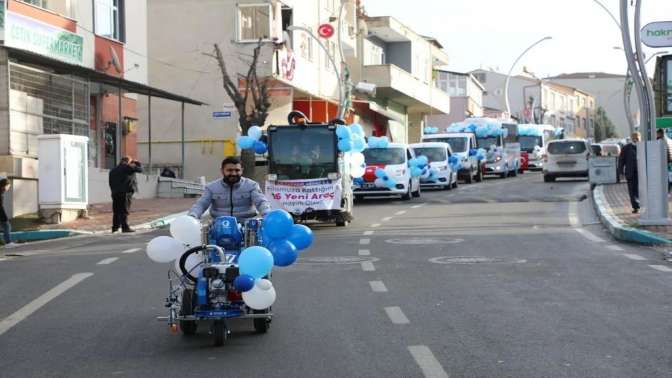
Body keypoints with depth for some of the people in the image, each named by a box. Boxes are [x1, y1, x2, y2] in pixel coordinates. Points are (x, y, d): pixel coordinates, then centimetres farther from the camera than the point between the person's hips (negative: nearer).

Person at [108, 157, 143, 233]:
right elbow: (140, 169, -1)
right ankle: (125, 227, -6)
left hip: (115, 193, 7)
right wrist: (136, 162, 16)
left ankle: (115, 227, 14)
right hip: (125, 192, -7)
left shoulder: (113, 170, 18)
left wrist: (113, 191, 18)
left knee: (116, 211, 12)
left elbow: (111, 183, 17)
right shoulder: (128, 167, -4)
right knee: (125, 210, -5)